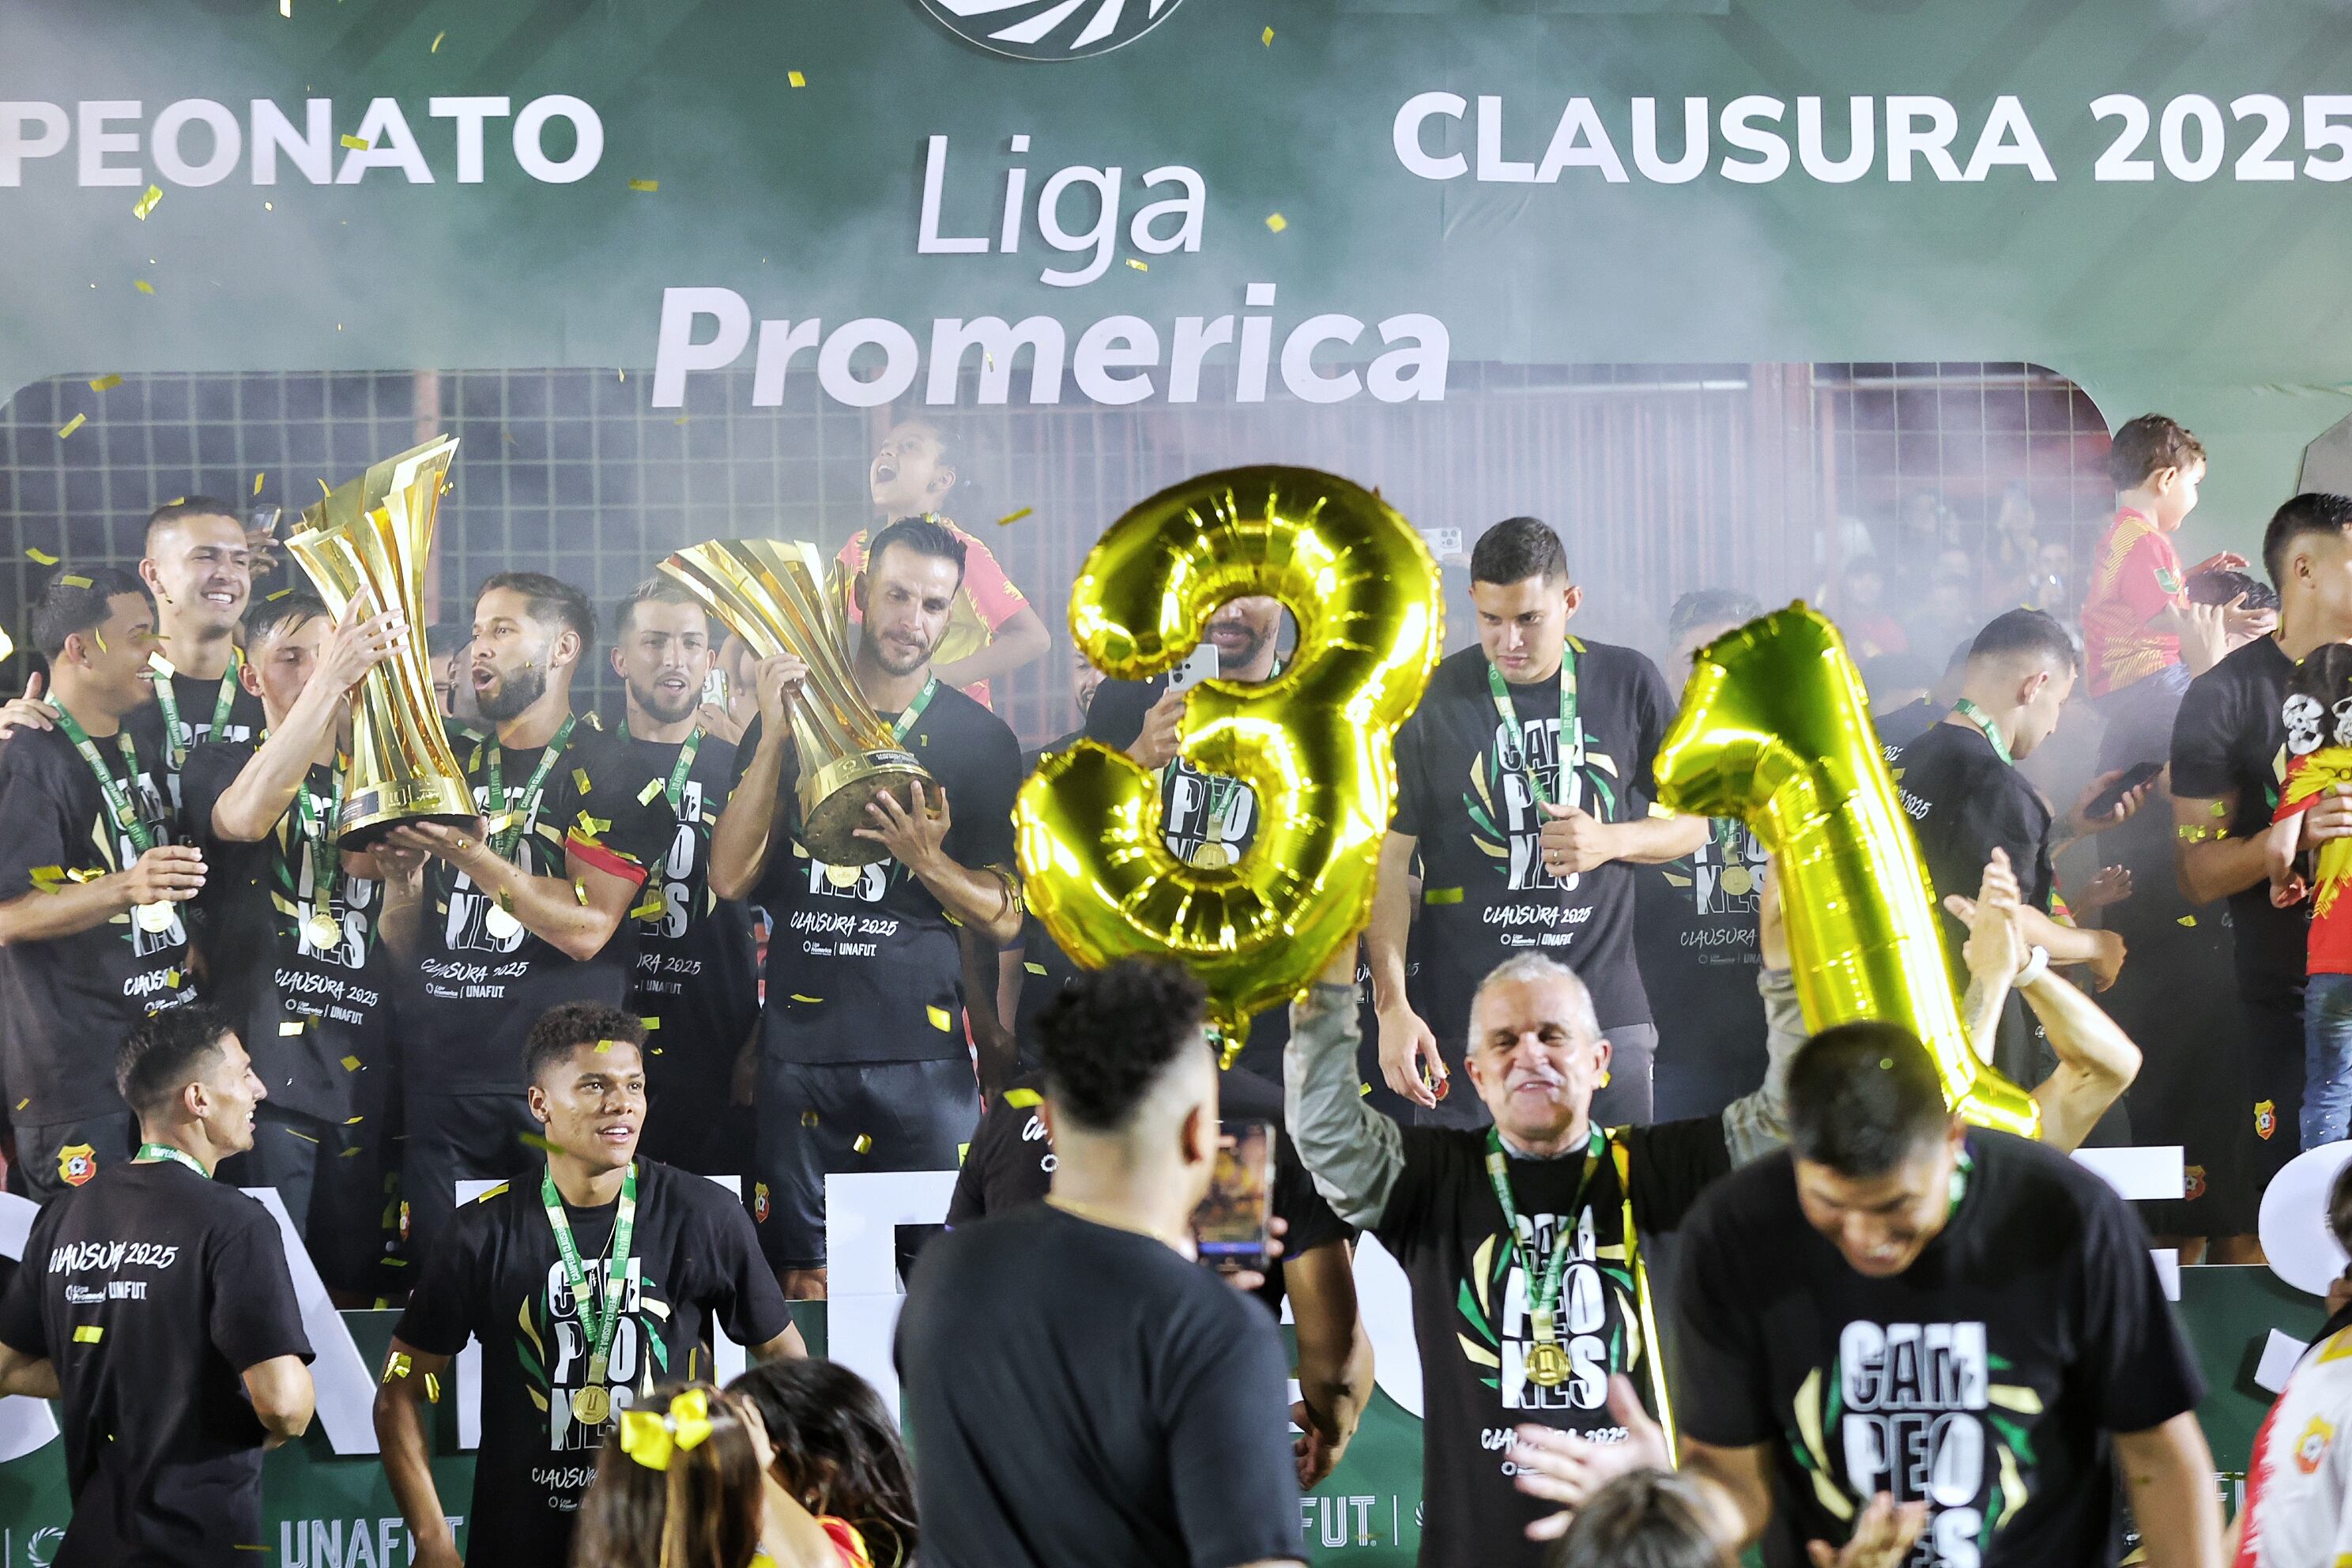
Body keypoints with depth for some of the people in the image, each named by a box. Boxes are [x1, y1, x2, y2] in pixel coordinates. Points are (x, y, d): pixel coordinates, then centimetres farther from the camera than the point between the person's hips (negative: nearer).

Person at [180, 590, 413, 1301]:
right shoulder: (219, 766, 5)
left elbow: (397, 949, 15)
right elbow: (246, 817, -22)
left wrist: (405, 880, -9)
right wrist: (332, 676, -26)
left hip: (360, 1074, 5)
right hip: (265, 1073, -4)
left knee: (356, 1284, 5)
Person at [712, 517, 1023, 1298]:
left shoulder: (979, 738, 6)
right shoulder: (793, 714, 9)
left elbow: (1004, 915, 5)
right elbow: (730, 878, -1)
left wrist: (928, 860, -15)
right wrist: (775, 736, -9)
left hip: (924, 1053, -1)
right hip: (800, 1047, 1)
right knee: (805, 1279, 4)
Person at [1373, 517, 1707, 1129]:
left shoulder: (1629, 684, 5)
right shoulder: (1431, 700, -2)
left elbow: (1692, 821, 14)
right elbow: (1388, 860, -2)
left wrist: (1610, 840, -8)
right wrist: (1392, 1005, -11)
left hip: (1606, 1010, 2)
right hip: (1462, 1020, -1)